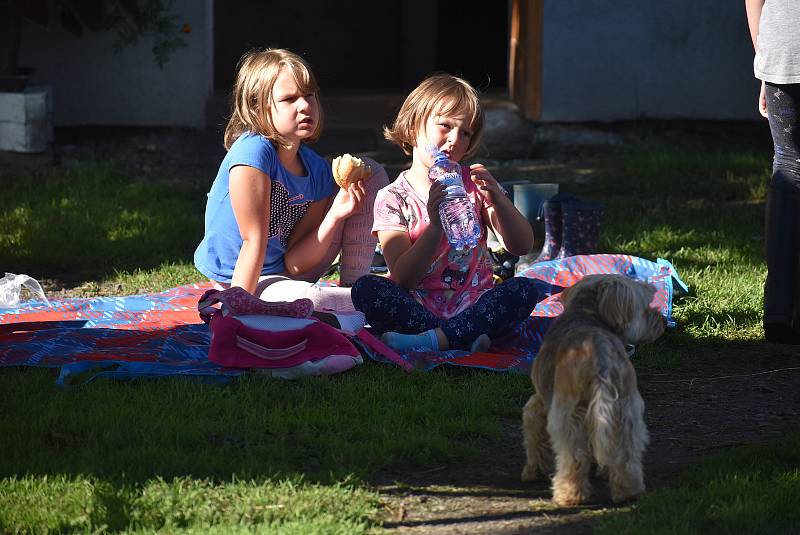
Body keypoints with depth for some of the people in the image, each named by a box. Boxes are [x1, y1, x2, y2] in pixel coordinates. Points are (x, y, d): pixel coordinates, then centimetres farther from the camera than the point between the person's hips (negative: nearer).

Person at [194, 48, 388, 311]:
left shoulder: (317, 170, -5)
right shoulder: (253, 151, -24)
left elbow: (294, 263, -9)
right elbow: (253, 242, -24)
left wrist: (335, 215, -20)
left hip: (289, 275, 7)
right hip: (243, 282, -7)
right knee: (306, 299, -43)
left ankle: (355, 284, 0)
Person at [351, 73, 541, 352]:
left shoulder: (474, 183, 10)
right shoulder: (393, 199, 1)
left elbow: (522, 246, 0)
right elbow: (402, 278, -11)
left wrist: (497, 198, -17)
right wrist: (435, 226, -26)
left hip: (473, 304, 1)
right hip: (416, 306, -1)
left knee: (524, 290, -27)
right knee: (365, 289, -29)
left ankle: (435, 339, -33)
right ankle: (465, 338, -32)